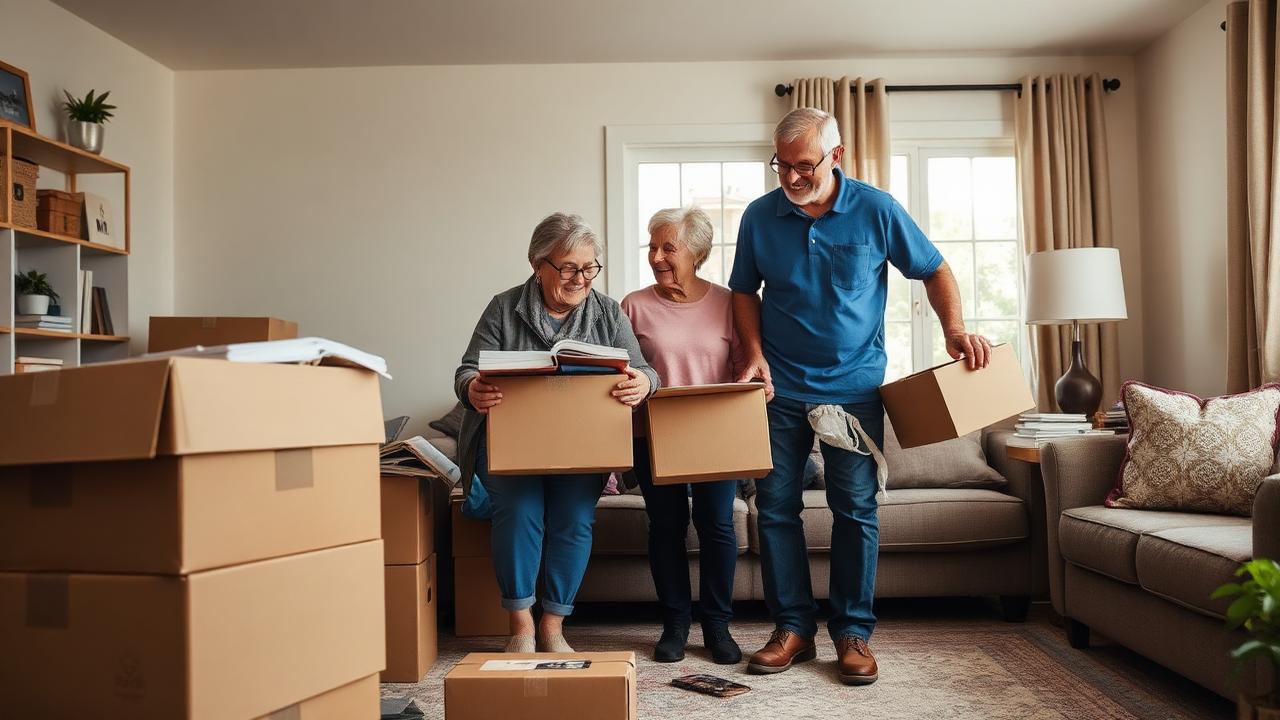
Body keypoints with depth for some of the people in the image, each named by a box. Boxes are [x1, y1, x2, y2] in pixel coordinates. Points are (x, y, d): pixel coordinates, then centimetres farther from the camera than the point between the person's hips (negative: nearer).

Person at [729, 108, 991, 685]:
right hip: (780, 389, 2)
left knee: (856, 509, 1)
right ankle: (793, 627, 16)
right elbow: (744, 290, 10)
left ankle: (853, 633, 14)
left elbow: (934, 270, 5)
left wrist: (954, 328, -11)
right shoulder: (759, 216, 0)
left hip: (854, 387, -1)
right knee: (775, 507, 3)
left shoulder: (876, 209, -4)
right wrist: (754, 352, -5)